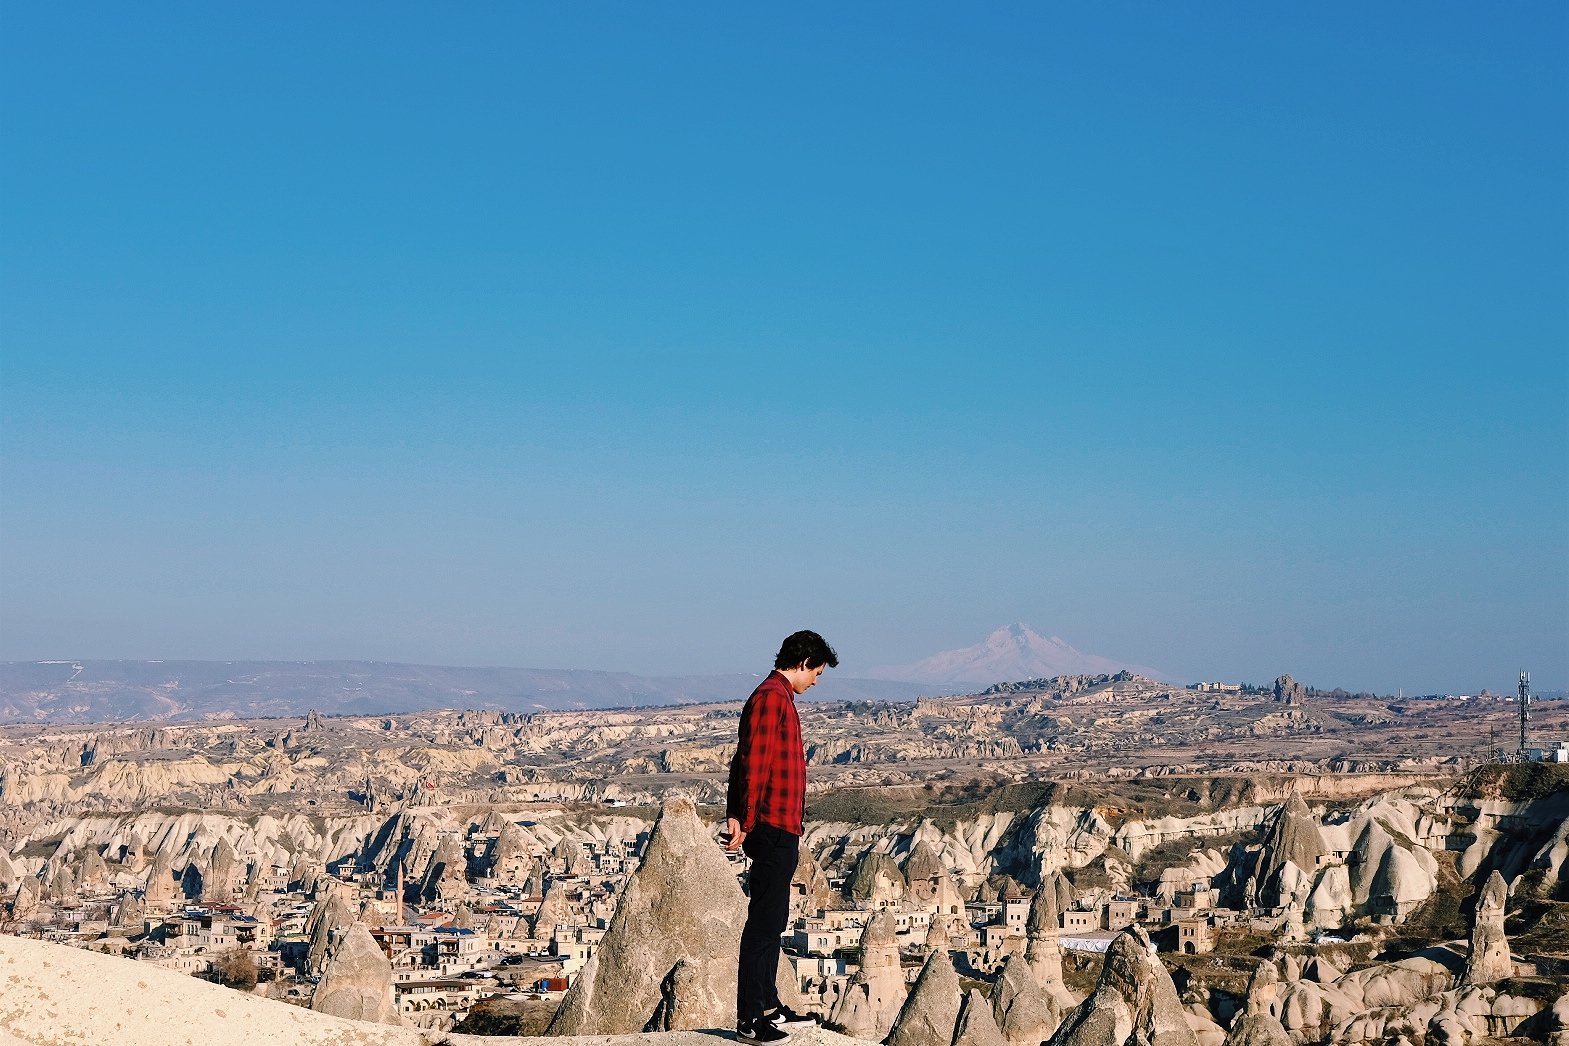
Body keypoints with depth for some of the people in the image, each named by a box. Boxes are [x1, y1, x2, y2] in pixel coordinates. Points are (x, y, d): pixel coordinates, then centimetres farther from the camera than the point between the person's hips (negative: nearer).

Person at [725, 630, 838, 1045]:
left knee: (772, 921, 17)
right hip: (775, 828, -11)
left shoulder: (777, 697, 19)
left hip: (781, 831, 11)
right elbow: (754, 764, -20)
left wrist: (736, 816, 11)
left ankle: (768, 1005, 26)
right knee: (764, 922, -8)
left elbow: (742, 761, 18)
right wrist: (747, 823, -19)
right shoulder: (772, 698, -14)